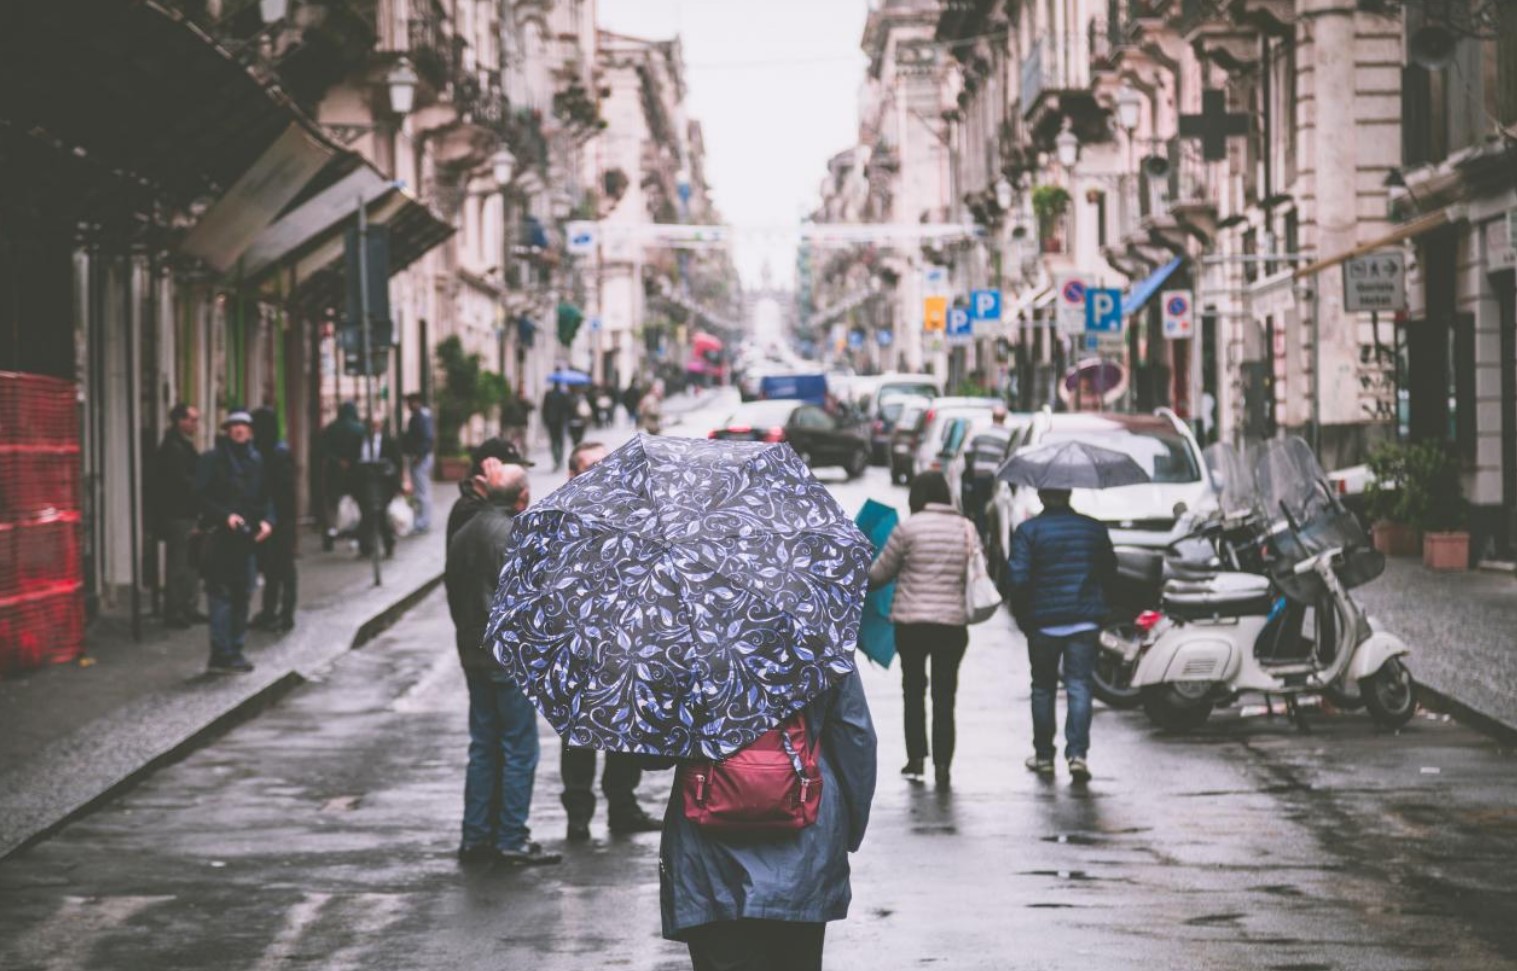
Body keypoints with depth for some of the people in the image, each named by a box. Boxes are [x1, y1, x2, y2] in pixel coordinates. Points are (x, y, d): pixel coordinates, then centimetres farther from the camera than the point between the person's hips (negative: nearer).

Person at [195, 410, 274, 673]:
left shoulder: (255, 461, 14)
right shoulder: (212, 460, -3)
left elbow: (265, 496, 16)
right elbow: (202, 496, -8)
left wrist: (267, 520, -2)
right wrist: (225, 516, -20)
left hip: (246, 536, 6)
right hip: (220, 536, -6)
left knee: (243, 593, 10)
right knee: (221, 593, -7)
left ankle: (235, 650, 18)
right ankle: (222, 654, -6)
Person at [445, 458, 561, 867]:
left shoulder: (464, 533, 9)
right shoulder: (514, 536, -18)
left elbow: (452, 588, 16)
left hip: (474, 653, 8)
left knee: (483, 747, 14)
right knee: (520, 749, -1)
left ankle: (476, 837, 17)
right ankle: (512, 840, 1)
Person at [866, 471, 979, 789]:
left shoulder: (909, 528, -7)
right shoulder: (966, 529, 4)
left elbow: (879, 574, 1)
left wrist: (863, 583, 21)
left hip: (911, 622, -2)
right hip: (953, 621, 2)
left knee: (914, 690, 14)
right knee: (945, 694, 7)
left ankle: (916, 758, 11)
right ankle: (942, 763, -1)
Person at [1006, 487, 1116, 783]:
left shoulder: (1028, 531, -6)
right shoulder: (1093, 528, 5)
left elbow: (1018, 578, -12)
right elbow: (1110, 570, 11)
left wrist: (1021, 615, 1)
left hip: (1043, 622, -1)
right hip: (1086, 620, 2)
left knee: (1043, 687, 11)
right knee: (1079, 685, 0)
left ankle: (1043, 756, 17)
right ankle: (1078, 753, -13)